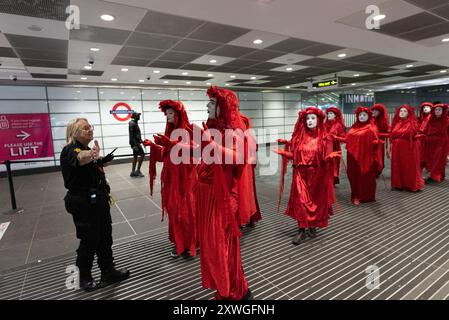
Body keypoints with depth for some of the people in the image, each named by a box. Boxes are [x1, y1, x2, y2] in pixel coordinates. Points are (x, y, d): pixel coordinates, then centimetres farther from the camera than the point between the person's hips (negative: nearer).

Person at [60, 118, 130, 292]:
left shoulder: (88, 150, 11)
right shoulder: (70, 150, -15)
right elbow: (80, 159, -42)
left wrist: (101, 162, 12)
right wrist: (92, 154, -63)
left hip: (98, 201, 8)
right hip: (83, 204, -8)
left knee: (105, 238, 15)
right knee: (89, 241, 4)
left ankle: (108, 272, 29)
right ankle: (85, 279, 25)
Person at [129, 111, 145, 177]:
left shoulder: (135, 123, 16)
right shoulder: (132, 123, -13)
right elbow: (131, 135, -20)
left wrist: (140, 141, 17)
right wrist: (134, 144, -24)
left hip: (137, 142, 10)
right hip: (135, 142, -10)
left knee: (135, 156, 11)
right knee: (142, 154, -9)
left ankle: (133, 172, 16)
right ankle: (138, 170, -5)